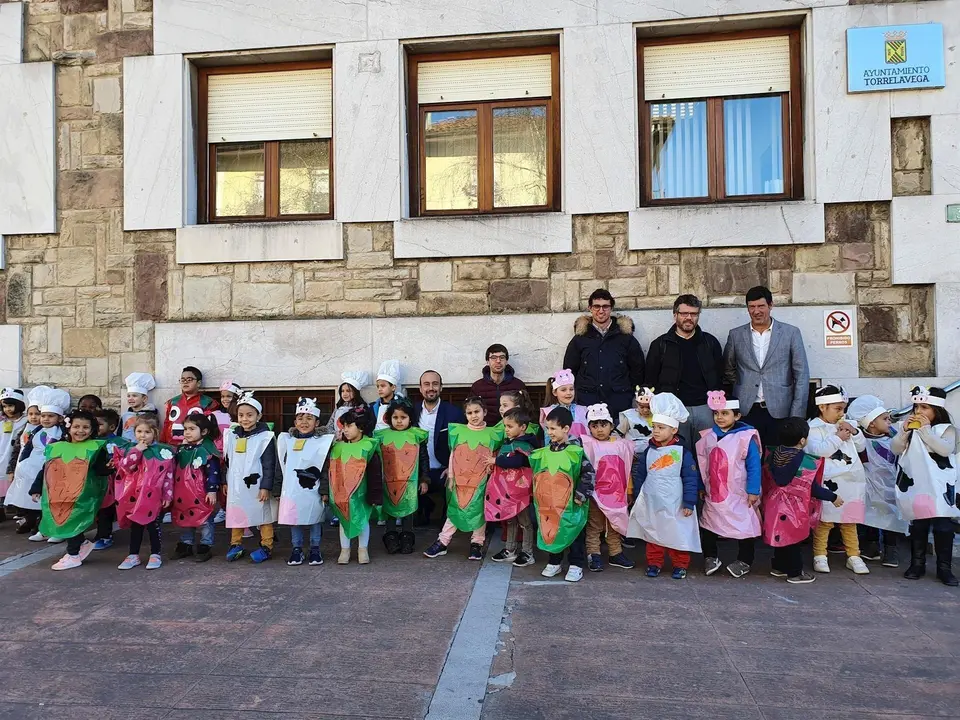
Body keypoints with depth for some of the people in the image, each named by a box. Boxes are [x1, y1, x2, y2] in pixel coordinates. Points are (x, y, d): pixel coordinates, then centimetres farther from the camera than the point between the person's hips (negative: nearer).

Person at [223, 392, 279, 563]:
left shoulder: (265, 437, -10)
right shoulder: (231, 435, 7)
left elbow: (269, 465, -11)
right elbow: (227, 461, 15)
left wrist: (266, 487, -14)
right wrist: (226, 482, 15)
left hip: (257, 486, -5)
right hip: (236, 486, 5)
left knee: (263, 516, 4)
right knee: (235, 515, 13)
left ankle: (266, 547, 13)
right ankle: (236, 545, 27)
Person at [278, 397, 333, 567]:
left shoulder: (322, 442, -3)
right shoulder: (286, 440, 5)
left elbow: (326, 469, -3)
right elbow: (281, 467, 9)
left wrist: (325, 491, -7)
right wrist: (277, 489, 8)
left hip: (313, 491, -2)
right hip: (292, 490, 3)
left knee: (315, 519, 7)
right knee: (294, 520, 10)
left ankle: (315, 549, 20)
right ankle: (297, 549, 23)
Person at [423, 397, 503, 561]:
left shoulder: (492, 433, -1)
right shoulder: (458, 431, 1)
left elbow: (495, 456, 7)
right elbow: (453, 455, 3)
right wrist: (451, 477, 2)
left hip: (480, 482, -1)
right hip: (460, 480, 1)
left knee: (479, 511, 5)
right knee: (454, 510, 7)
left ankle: (477, 544, 20)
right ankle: (442, 542, 16)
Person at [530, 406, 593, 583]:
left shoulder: (576, 452, -14)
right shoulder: (543, 453, 4)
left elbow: (589, 473, -13)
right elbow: (536, 474, 17)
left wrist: (581, 495, -14)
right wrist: (538, 496, 13)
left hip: (570, 506, -5)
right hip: (549, 506, 5)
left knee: (575, 534, 7)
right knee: (550, 532, 14)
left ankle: (576, 566, 21)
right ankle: (554, 563, 30)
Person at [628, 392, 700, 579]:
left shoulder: (682, 451, -9)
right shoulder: (649, 451, 3)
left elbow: (690, 478, -9)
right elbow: (639, 475, 11)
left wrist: (689, 503, -10)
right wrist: (637, 499, 13)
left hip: (674, 505, -4)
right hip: (651, 503, 4)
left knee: (678, 535, 6)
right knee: (653, 535, 12)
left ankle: (680, 565, 24)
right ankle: (654, 564, 25)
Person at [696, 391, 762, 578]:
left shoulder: (746, 437, -13)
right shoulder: (707, 437, 2)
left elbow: (754, 466, -12)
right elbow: (702, 465, 9)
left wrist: (753, 491, -14)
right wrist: (702, 487, 11)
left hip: (739, 496, -4)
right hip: (713, 493, 5)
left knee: (744, 526, 5)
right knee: (707, 526, 12)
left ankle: (744, 561, 23)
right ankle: (710, 557, 28)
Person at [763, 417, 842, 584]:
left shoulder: (773, 455, -2)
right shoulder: (806, 463, -21)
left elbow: (767, 479, 8)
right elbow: (813, 489, -17)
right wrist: (833, 497, -3)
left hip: (776, 505, 6)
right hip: (795, 509, -6)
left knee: (780, 536, 19)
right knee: (795, 540, 6)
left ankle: (778, 567, 31)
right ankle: (795, 573, 17)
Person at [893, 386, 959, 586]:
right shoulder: (911, 429, 10)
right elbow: (895, 448, 2)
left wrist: (926, 430, -17)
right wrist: (904, 430, -10)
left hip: (940, 486, -3)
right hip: (916, 485, 3)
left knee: (943, 527, 0)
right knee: (917, 526, 8)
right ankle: (917, 564, 17)